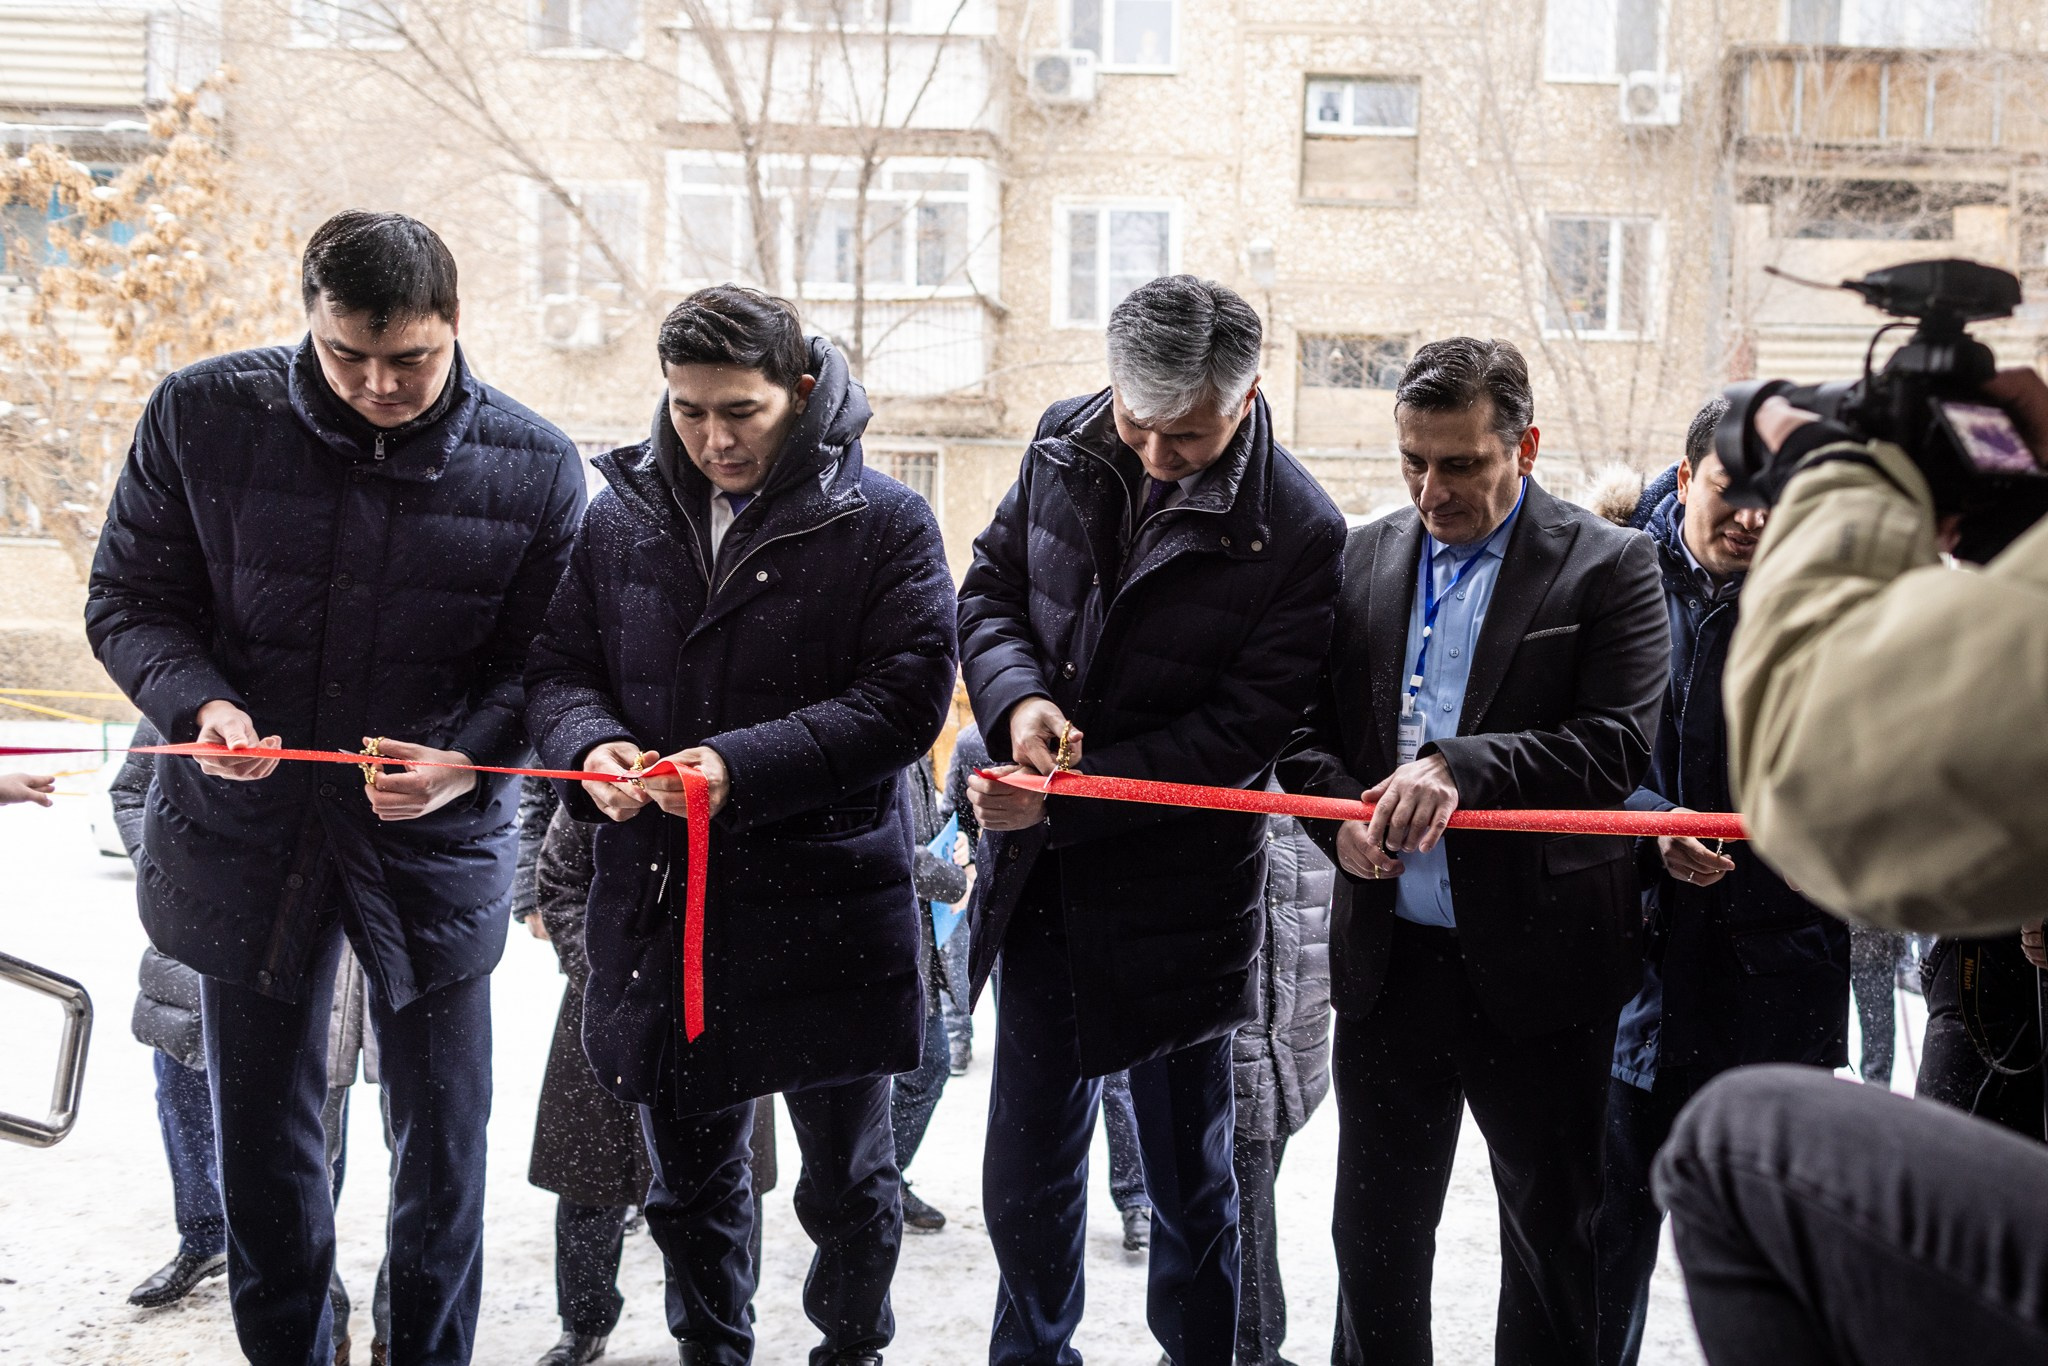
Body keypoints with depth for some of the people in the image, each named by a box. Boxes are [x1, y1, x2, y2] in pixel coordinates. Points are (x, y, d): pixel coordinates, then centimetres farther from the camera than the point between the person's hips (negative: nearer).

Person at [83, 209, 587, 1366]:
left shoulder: (535, 467, -9)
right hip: (247, 831, 1)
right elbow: (131, 600, 0)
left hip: (436, 843, 0)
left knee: (444, 1137, 9)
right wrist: (198, 701, -20)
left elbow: (539, 659, -2)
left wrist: (464, 757, -21)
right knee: (262, 1135, 14)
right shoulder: (203, 417, -9)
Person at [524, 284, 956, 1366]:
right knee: (688, 1181, 19)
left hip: (827, 910, -3)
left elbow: (905, 698, -14)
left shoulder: (884, 525, -6)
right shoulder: (619, 519, 6)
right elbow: (557, 667, 8)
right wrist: (590, 747, -15)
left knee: (849, 1183, 13)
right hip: (660, 907, 3)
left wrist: (742, 767, -24)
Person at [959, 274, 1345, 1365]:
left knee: (1188, 1180, 12)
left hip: (1177, 890, -4)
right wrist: (1017, 695, -13)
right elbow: (990, 589, 8)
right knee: (1026, 1168, 18)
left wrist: (1064, 800, -21)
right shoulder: (1066, 441, -2)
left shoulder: (1297, 533, -17)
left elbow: (1241, 730, -17)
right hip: (1037, 874, 5)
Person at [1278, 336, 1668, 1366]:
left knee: (1553, 1238, 10)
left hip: (1537, 967, -3)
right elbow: (1307, 723, 11)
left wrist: (1461, 767, -25)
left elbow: (1620, 743, -14)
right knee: (1375, 1238, 14)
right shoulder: (1364, 558, 9)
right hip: (1388, 959, 4)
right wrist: (1340, 816, -9)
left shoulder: (1610, 566, -4)